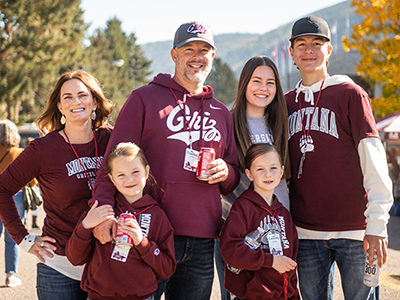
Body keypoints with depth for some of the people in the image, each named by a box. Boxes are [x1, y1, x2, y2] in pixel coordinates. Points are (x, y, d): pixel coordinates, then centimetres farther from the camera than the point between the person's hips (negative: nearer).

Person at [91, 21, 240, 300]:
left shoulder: (221, 113, 18)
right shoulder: (144, 98, 2)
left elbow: (234, 180, 24)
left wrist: (226, 173, -1)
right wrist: (105, 207, -20)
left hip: (201, 243, 5)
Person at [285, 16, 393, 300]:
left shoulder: (350, 93, -2)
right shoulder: (287, 103, 12)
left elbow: (373, 160, -8)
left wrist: (377, 224, -15)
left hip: (354, 231, -4)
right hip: (305, 232, 4)